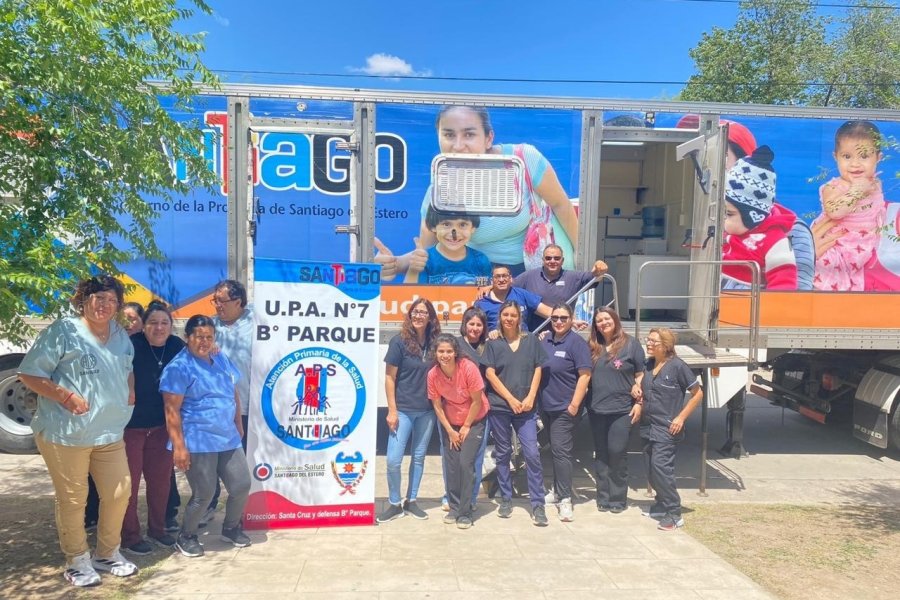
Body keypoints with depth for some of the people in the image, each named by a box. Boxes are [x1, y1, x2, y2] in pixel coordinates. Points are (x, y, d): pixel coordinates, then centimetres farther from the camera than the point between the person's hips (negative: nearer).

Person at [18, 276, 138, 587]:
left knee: (119, 493, 11)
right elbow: (29, 374, -12)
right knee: (72, 499, 4)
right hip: (66, 434, -6)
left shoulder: (121, 335, 11)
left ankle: (108, 553, 31)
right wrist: (64, 395, -21)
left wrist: (131, 389, 8)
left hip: (110, 433, 7)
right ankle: (77, 561, 23)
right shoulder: (62, 331, -11)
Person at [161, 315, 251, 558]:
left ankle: (231, 528, 34)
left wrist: (238, 425, 15)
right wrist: (179, 446, -18)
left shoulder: (221, 359, 11)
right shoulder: (178, 367, -11)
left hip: (228, 439, 7)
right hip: (198, 443, -7)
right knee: (204, 494, 0)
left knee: (242, 485, 9)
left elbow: (234, 393, 21)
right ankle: (186, 536, 25)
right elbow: (172, 410, -14)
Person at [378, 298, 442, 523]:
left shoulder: (434, 343, 1)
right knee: (393, 459, -4)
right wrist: (392, 410, -11)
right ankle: (394, 504, 14)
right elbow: (389, 378, -7)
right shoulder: (399, 341, -8)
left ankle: (411, 502, 25)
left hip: (427, 411, 3)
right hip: (403, 409, -3)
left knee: (419, 457, 12)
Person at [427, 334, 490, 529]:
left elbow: (477, 401, -16)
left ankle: (465, 513, 0)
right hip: (450, 423, 3)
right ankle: (454, 507, 19)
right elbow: (437, 406, -6)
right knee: (451, 464, 1)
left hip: (474, 421, -3)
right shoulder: (433, 374, -16)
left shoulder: (468, 368, -26)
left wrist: (466, 427, -9)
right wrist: (450, 431, -5)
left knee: (466, 463, -11)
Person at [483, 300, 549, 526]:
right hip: (499, 406, 0)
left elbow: (537, 370, 6)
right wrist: (511, 399, -10)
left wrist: (530, 398, -6)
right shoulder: (493, 343, 5)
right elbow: (490, 374, -3)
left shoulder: (531, 341, 8)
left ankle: (538, 504, 1)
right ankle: (506, 499, 19)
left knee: (532, 453, -6)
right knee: (502, 454, 7)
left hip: (526, 407, 0)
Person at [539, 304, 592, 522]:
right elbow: (537, 370, 19)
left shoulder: (577, 343, -10)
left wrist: (575, 404, -18)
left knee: (561, 451, -10)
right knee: (554, 450, 17)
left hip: (565, 409, -7)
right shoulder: (545, 342, 10)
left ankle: (565, 499, -6)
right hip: (547, 406, 7)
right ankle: (557, 490, 29)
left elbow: (585, 375, -15)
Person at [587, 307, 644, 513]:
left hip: (622, 410, -4)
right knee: (601, 455, 9)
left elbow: (640, 375, 0)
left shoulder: (631, 344, 0)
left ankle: (618, 498, 10)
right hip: (596, 410, 4)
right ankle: (603, 498, 18)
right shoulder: (592, 347, 9)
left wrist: (639, 402, -5)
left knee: (617, 452, -4)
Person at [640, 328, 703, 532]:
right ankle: (662, 504, 27)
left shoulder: (677, 366, -12)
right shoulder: (648, 365, 7)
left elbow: (698, 393, -7)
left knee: (660, 467, -12)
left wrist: (681, 417, -12)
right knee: (652, 469, 11)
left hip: (666, 428, -7)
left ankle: (674, 515, -3)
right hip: (648, 426, 7)